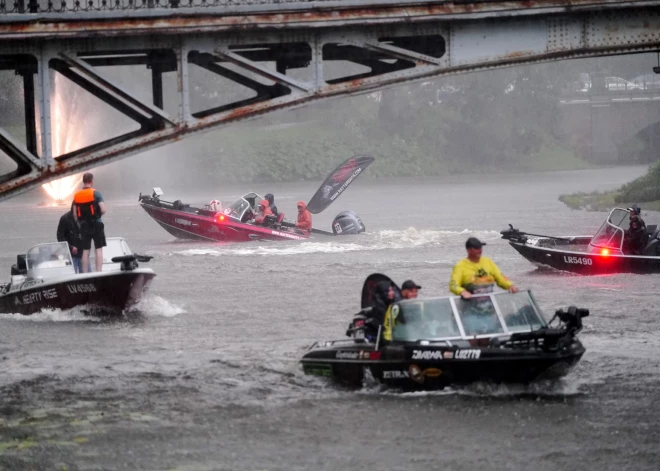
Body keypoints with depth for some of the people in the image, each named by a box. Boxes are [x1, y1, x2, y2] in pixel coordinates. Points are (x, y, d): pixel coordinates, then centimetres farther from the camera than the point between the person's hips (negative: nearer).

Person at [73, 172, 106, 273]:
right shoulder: (96, 194, -8)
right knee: (99, 249, -1)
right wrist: (97, 214, 4)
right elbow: (103, 210, -15)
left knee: (85, 250, 8)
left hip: (84, 226, 4)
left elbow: (75, 214, 5)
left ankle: (85, 274, 7)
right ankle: (99, 272, -9)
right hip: (96, 224, -4)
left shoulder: (76, 196, 6)